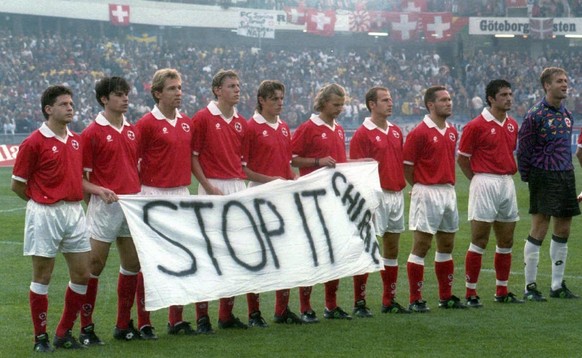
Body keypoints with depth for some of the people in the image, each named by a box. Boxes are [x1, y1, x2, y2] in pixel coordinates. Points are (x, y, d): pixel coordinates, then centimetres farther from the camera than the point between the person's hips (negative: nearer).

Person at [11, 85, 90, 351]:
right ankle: (41, 337, 10)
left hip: (74, 212, 6)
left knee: (82, 274, 5)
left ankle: (64, 333, 18)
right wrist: (41, 202, 7)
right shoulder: (34, 142, -9)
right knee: (42, 277, 1)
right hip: (45, 215, -6)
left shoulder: (77, 140, 10)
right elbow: (17, 184, -3)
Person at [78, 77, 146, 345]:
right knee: (95, 265, -2)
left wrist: (142, 190, 8)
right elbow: (80, 175, -5)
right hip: (106, 205, -6)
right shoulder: (92, 133, -7)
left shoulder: (131, 131, 11)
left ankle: (124, 325, 19)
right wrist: (99, 190, -17)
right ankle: (86, 328, 6)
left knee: (132, 263, 9)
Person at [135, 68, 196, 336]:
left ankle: (176, 319, 16)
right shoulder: (147, 123, -9)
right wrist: (142, 184, -11)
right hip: (154, 195, -6)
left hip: (182, 194, 6)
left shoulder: (187, 123, 10)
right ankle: (144, 322, 4)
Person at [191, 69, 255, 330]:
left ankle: (227, 313, 13)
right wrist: (209, 187, -13)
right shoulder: (203, 118, -5)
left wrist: (242, 183, 6)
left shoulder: (241, 122, 13)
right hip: (213, 188, -6)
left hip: (238, 188, 6)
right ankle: (202, 314, 1)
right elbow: (192, 156, -6)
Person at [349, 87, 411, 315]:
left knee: (392, 248, 11)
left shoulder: (396, 132, 13)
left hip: (397, 195, 7)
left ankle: (389, 300, 18)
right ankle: (359, 302, -2)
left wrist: (401, 186, 10)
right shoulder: (362, 134, -9)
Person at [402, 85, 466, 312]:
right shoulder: (420, 133, -12)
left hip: (448, 191, 8)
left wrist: (449, 183, 10)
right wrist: (422, 187, -5)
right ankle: (415, 300, -1)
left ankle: (446, 296, 21)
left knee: (446, 246, 13)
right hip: (427, 193, -7)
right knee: (421, 246, -4)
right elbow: (407, 166, -11)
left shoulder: (452, 132, 11)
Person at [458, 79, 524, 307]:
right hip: (485, 184, -7)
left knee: (506, 242, 10)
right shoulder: (476, 126, -9)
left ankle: (502, 292, 19)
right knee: (479, 241, -6)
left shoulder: (512, 125, 11)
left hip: (507, 183, 7)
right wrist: (479, 180, -1)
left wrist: (509, 173, 12)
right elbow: (462, 158, -4)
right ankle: (470, 294, -1)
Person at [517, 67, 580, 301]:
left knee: (563, 231, 9)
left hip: (565, 176, 8)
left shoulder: (567, 115, 13)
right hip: (543, 177, -7)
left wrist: (568, 172, 17)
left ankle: (557, 285, 18)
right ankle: (530, 287, -1)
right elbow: (523, 149, -8)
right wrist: (527, 178, -5)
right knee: (539, 230, -8)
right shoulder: (535, 115, -10)